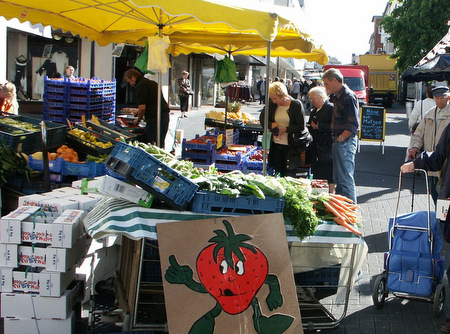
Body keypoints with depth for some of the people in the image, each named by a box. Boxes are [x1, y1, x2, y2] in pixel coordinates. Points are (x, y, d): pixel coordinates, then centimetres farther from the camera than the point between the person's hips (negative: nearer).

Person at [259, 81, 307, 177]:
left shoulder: (297, 105, -11)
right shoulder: (272, 104, 1)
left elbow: (301, 127, -10)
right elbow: (262, 118, 13)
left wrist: (285, 129, -19)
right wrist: (271, 124, -7)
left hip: (290, 146, -4)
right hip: (276, 144, 4)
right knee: (278, 172, 9)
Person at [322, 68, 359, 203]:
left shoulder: (348, 97, -16)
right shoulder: (337, 96, 14)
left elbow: (353, 125, -20)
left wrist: (341, 138, -18)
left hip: (345, 141, -10)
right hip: (338, 141, 10)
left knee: (346, 179, -6)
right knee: (338, 178, 17)